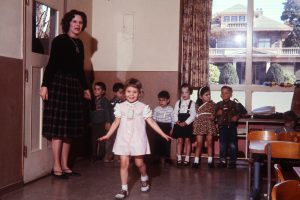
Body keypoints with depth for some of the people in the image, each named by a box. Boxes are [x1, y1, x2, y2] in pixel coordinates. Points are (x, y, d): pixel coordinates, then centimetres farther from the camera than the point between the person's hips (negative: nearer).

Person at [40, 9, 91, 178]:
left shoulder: (79, 44, 16)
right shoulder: (59, 40, -3)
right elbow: (51, 64, -10)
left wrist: (85, 88, 23)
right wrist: (45, 85, -18)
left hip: (75, 86, 7)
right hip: (59, 84, -7)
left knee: (69, 127, 7)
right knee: (59, 127, -6)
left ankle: (65, 166, 14)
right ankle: (56, 166, 1)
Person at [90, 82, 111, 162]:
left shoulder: (105, 101, -7)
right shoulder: (93, 101, 10)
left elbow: (107, 112, -10)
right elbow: (91, 112, 14)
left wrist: (108, 122, -13)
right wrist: (90, 122, 14)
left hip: (102, 123, -5)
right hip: (94, 123, 5)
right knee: (93, 140, 9)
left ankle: (101, 155, 6)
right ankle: (94, 155, 17)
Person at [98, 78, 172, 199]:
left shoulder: (143, 107, 0)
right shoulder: (120, 107, 4)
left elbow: (151, 122, 1)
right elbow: (116, 123, 10)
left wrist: (163, 134, -4)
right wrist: (107, 135, 7)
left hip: (137, 138, -1)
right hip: (124, 138, 1)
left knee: (139, 162, 2)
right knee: (124, 163, -1)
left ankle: (144, 179, 34)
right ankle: (124, 189, 7)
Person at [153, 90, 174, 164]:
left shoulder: (170, 109, 0)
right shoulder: (157, 109, 2)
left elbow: (173, 120, 2)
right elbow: (154, 119, 5)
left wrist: (172, 129, -1)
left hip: (167, 127, -1)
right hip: (159, 127, 1)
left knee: (167, 143, 2)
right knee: (158, 142, 3)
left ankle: (166, 157, 15)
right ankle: (160, 157, 14)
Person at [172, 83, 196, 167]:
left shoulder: (192, 103, -1)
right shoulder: (178, 102, 7)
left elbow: (193, 115, -8)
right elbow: (175, 113, 4)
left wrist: (186, 122, -17)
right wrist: (177, 121, -13)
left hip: (188, 124, -2)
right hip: (179, 124, 2)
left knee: (187, 141, 3)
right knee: (179, 141, 4)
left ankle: (187, 159, 11)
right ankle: (179, 159, 11)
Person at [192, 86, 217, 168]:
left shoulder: (212, 104, 6)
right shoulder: (198, 105, 6)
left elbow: (214, 113, 10)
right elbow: (195, 115, 7)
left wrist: (213, 116, -11)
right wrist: (195, 124, -3)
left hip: (209, 125, 1)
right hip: (200, 125, 0)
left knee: (210, 143, 4)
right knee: (199, 143, 0)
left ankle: (210, 161, 12)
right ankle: (196, 161, 5)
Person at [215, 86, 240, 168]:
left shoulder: (234, 104, 3)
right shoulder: (218, 104, 8)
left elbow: (238, 113, 4)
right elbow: (215, 115, 10)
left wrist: (236, 117, -15)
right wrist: (218, 113, -10)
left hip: (232, 126, -2)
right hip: (222, 126, 2)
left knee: (232, 144, 1)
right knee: (222, 144, 6)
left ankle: (232, 161, 10)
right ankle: (223, 161, 14)